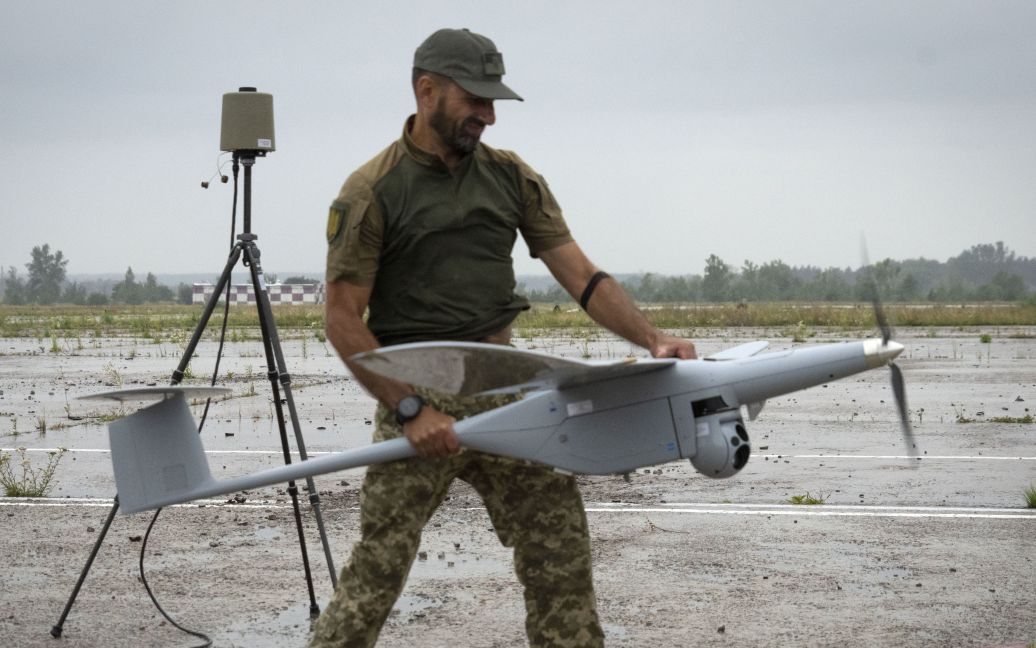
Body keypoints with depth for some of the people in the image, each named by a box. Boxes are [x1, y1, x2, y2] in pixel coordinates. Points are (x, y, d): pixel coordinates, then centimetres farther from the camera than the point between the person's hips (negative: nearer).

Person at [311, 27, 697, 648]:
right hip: (418, 393, -4)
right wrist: (411, 410, -16)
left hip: (504, 385, 5)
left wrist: (652, 337, -11)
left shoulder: (511, 177, 8)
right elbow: (344, 320, -8)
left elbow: (582, 276, 5)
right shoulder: (372, 191, -6)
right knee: (379, 567, -6)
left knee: (561, 549, 2)